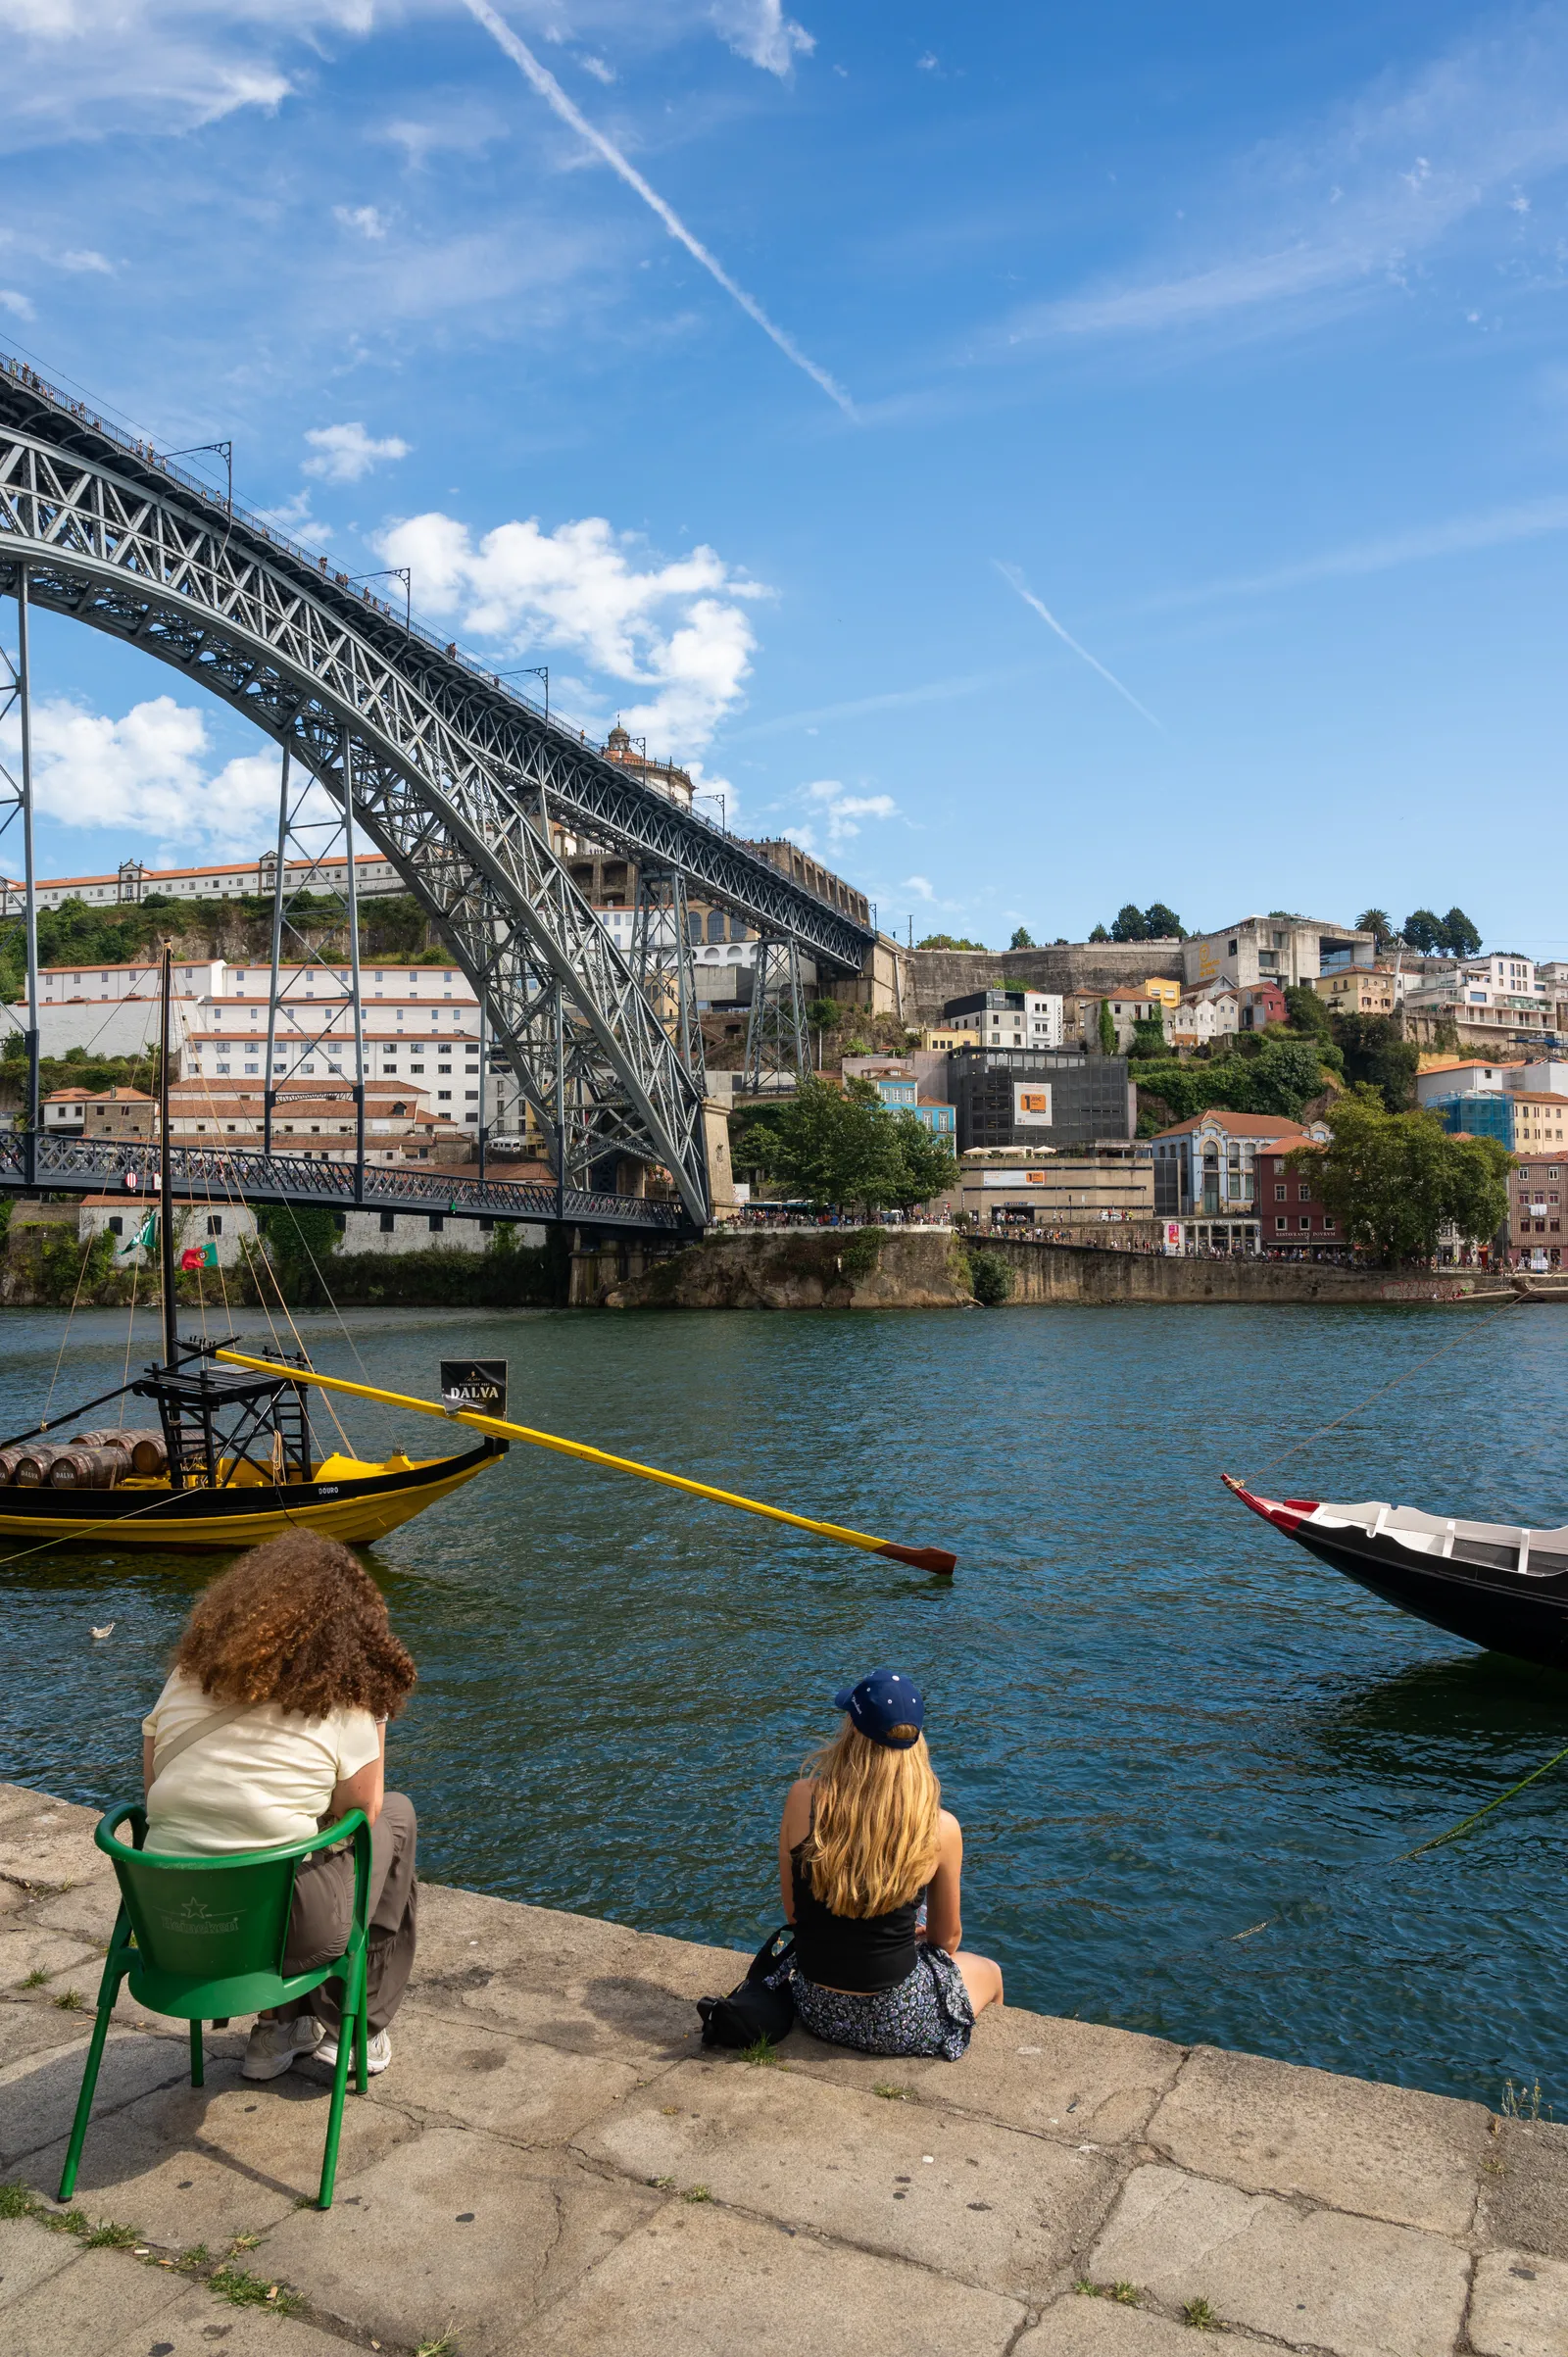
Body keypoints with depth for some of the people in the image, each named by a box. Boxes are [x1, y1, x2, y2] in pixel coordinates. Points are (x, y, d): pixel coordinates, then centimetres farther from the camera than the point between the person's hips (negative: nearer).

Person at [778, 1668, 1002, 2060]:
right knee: (989, 1972, 31)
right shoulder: (940, 1828, -18)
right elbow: (947, 1937, -2)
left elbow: (793, 1911, -2)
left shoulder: (802, 1799, -15)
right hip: (896, 2024, -3)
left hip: (816, 2011, 3)